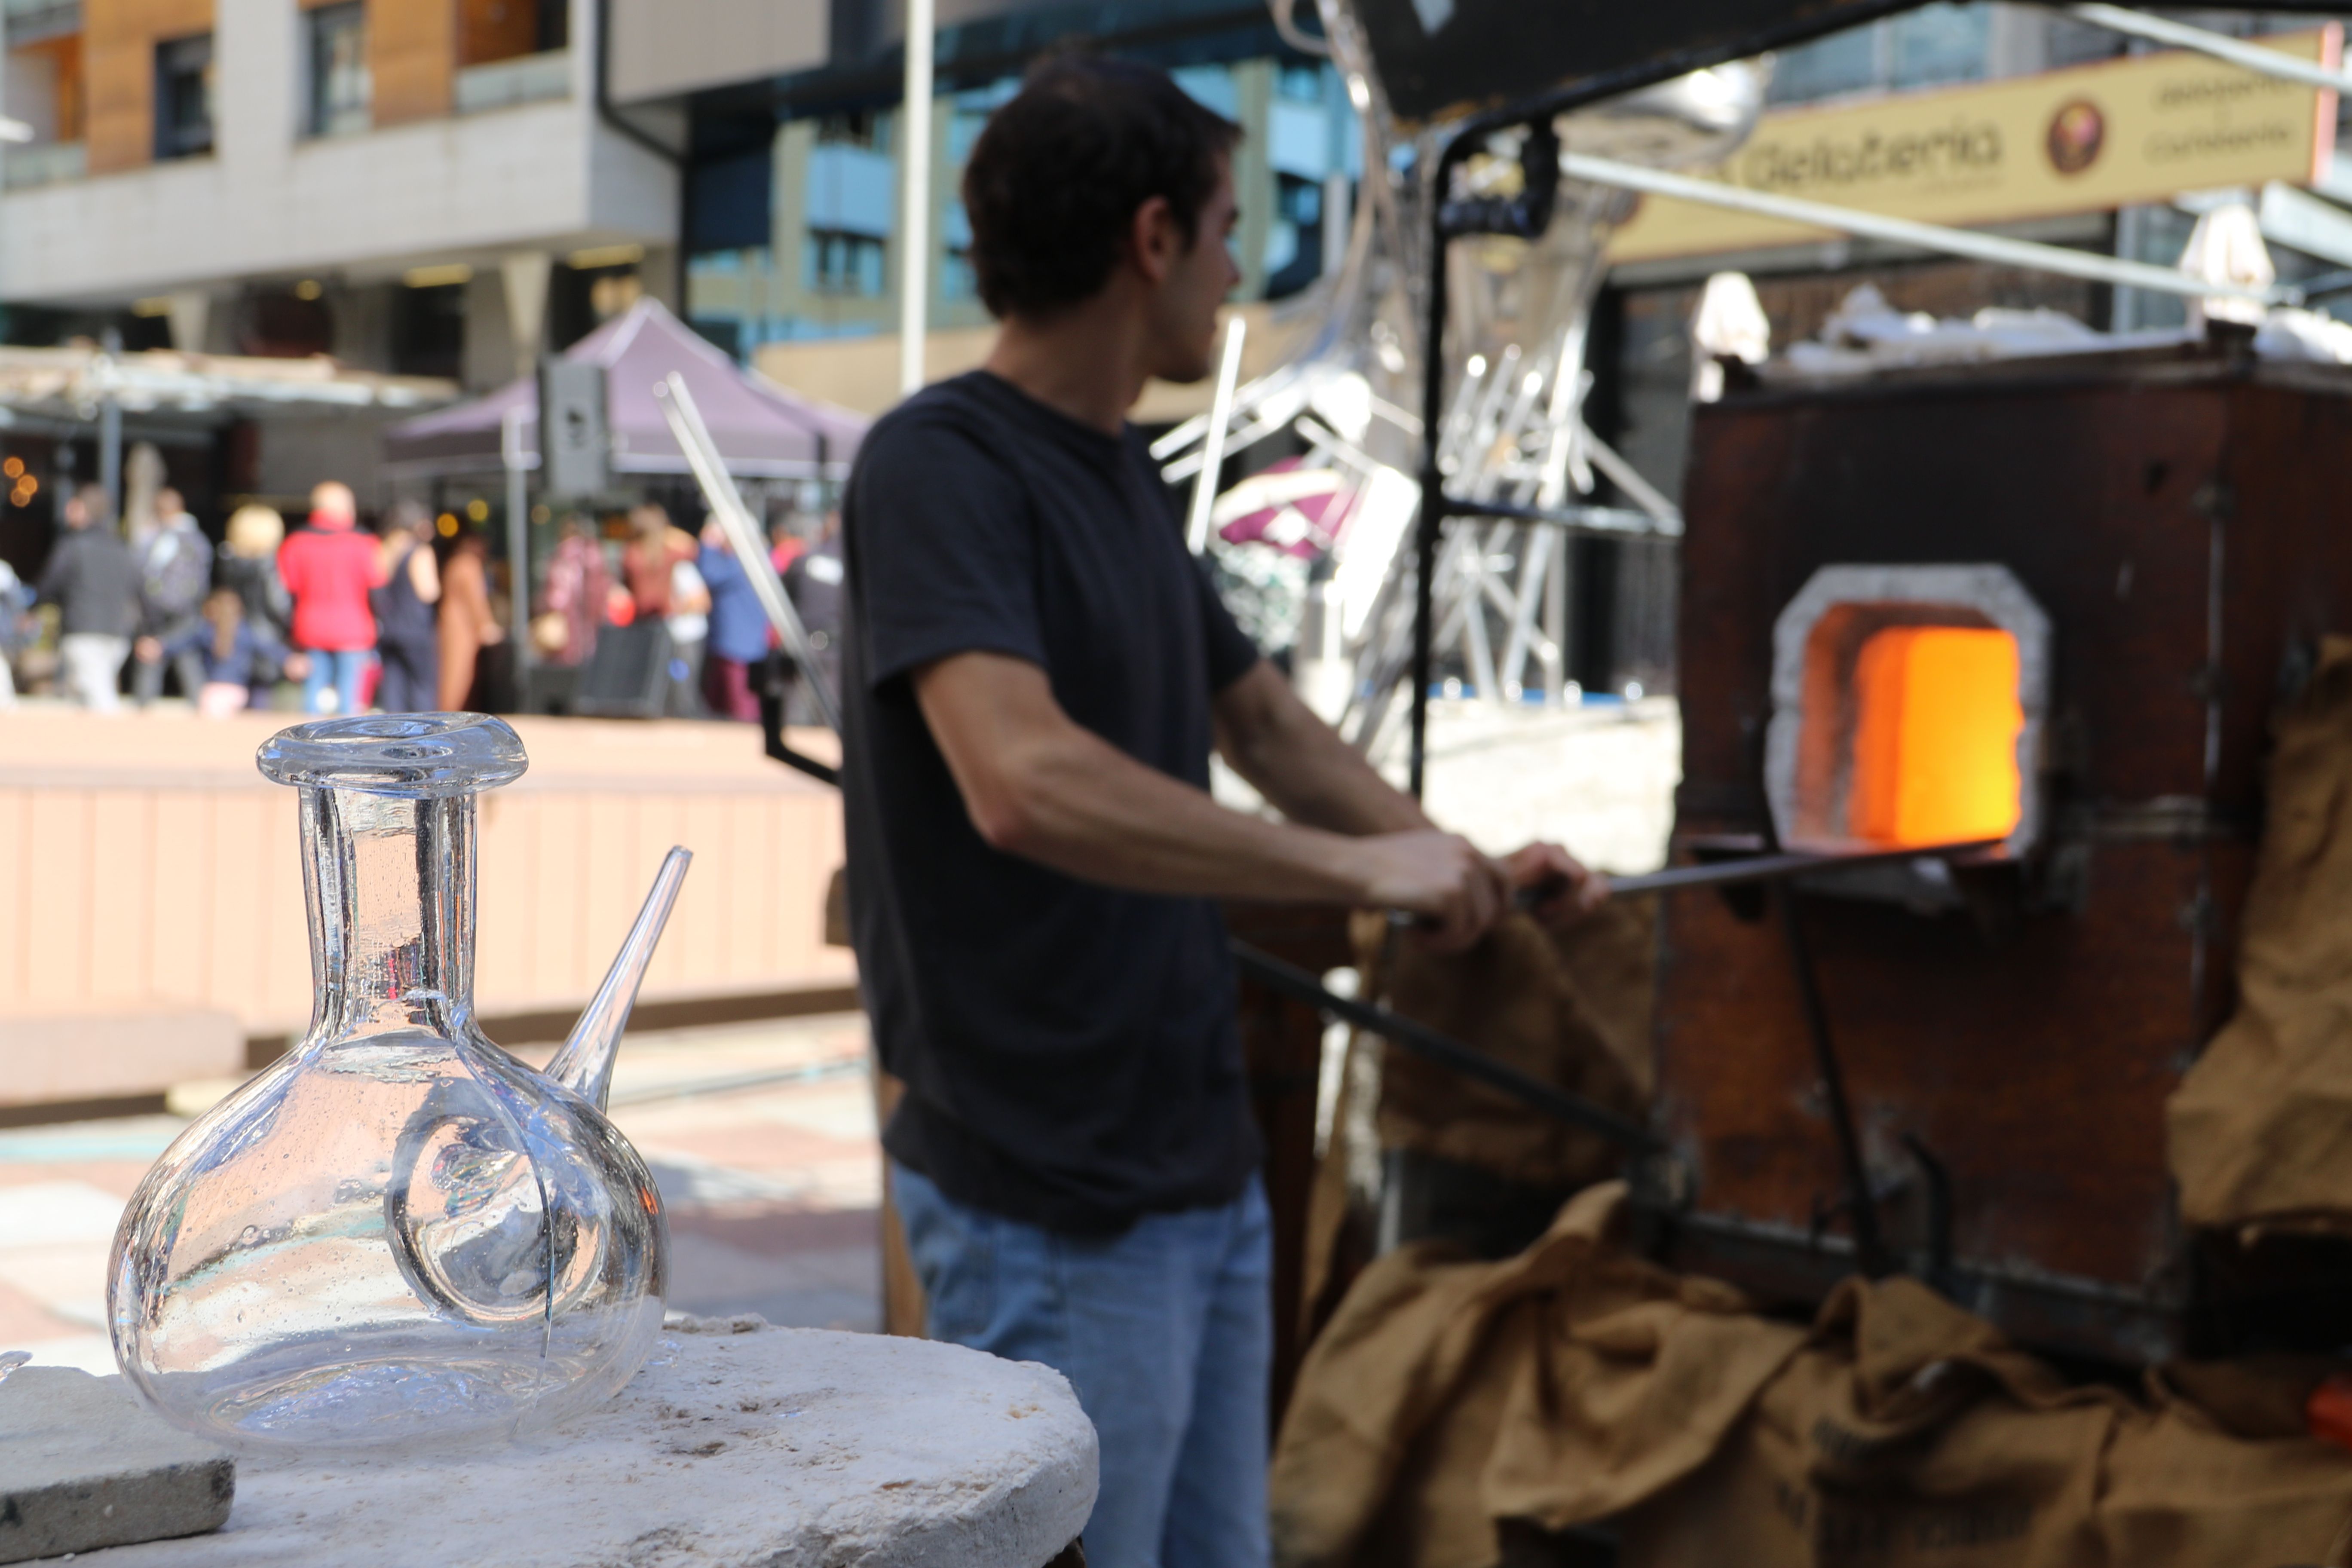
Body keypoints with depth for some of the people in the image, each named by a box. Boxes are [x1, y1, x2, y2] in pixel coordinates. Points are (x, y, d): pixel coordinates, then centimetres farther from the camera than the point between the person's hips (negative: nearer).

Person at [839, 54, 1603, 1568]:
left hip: (1204, 1168, 9)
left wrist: (1463, 865, 14)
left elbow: (1261, 719, 24)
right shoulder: (941, 463, -16)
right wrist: (1358, 865, -24)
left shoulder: (1126, 475, 12)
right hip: (1050, 1209, -9)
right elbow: (1024, 784, -31)